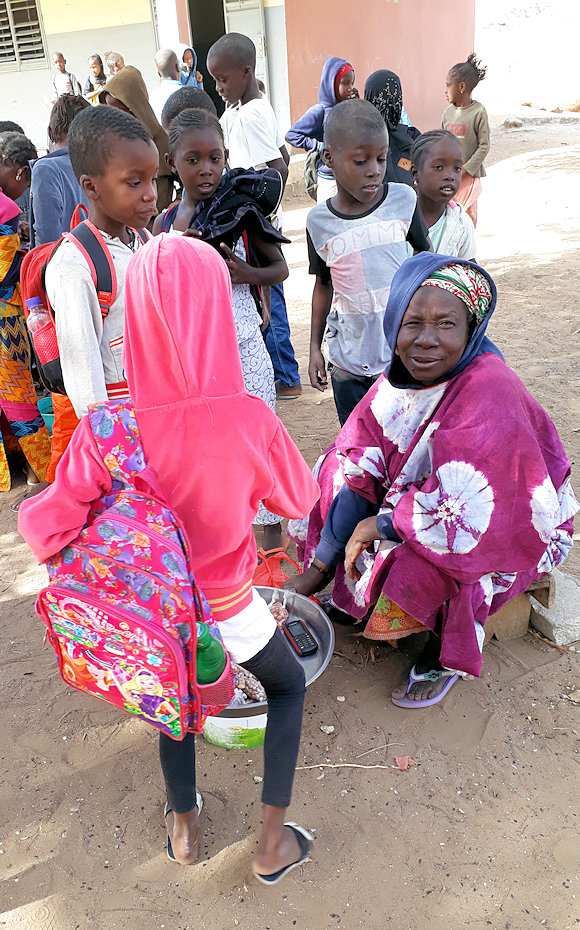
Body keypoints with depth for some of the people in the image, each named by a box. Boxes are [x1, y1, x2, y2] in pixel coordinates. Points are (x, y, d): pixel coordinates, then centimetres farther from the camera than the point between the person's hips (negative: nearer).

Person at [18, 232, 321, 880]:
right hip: (225, 603, -2)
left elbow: (44, 526, -20)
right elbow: (299, 499, -9)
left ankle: (183, 825, 47)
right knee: (287, 685, 26)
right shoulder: (250, 419, -26)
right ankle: (272, 844, 29)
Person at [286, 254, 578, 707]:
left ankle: (447, 654, -1)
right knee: (336, 478, -5)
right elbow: (359, 469, -10)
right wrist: (318, 567, -13)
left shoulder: (490, 396, -32)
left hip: (512, 526, -6)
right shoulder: (402, 376, -11)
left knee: (428, 560, -32)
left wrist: (380, 524, -22)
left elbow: (466, 518, -35)